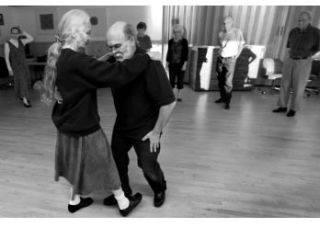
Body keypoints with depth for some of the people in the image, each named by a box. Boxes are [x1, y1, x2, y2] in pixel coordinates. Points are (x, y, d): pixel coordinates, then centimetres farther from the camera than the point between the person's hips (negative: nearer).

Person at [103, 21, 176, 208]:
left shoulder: (149, 64, -28)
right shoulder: (115, 62, -8)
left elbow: (169, 102, -26)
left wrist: (156, 131, -17)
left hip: (145, 129, -6)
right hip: (121, 125, 6)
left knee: (148, 166, 12)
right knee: (117, 160, 18)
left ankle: (160, 190, 46)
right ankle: (123, 191, 45)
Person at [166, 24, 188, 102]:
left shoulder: (184, 41, -3)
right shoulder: (170, 41, 4)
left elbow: (186, 53, -4)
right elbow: (168, 52, 9)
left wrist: (185, 64, -10)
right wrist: (167, 62, 6)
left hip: (181, 64, -1)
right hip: (172, 64, 2)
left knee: (180, 80, 4)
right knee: (171, 80, 4)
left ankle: (178, 96, 16)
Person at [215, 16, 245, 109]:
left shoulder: (237, 32, -3)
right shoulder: (221, 33, 4)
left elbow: (241, 45, 5)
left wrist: (236, 56, 0)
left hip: (230, 60, -4)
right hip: (221, 59, 4)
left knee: (228, 82, -9)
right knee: (220, 80, 10)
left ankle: (227, 102, 0)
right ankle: (223, 97, 26)